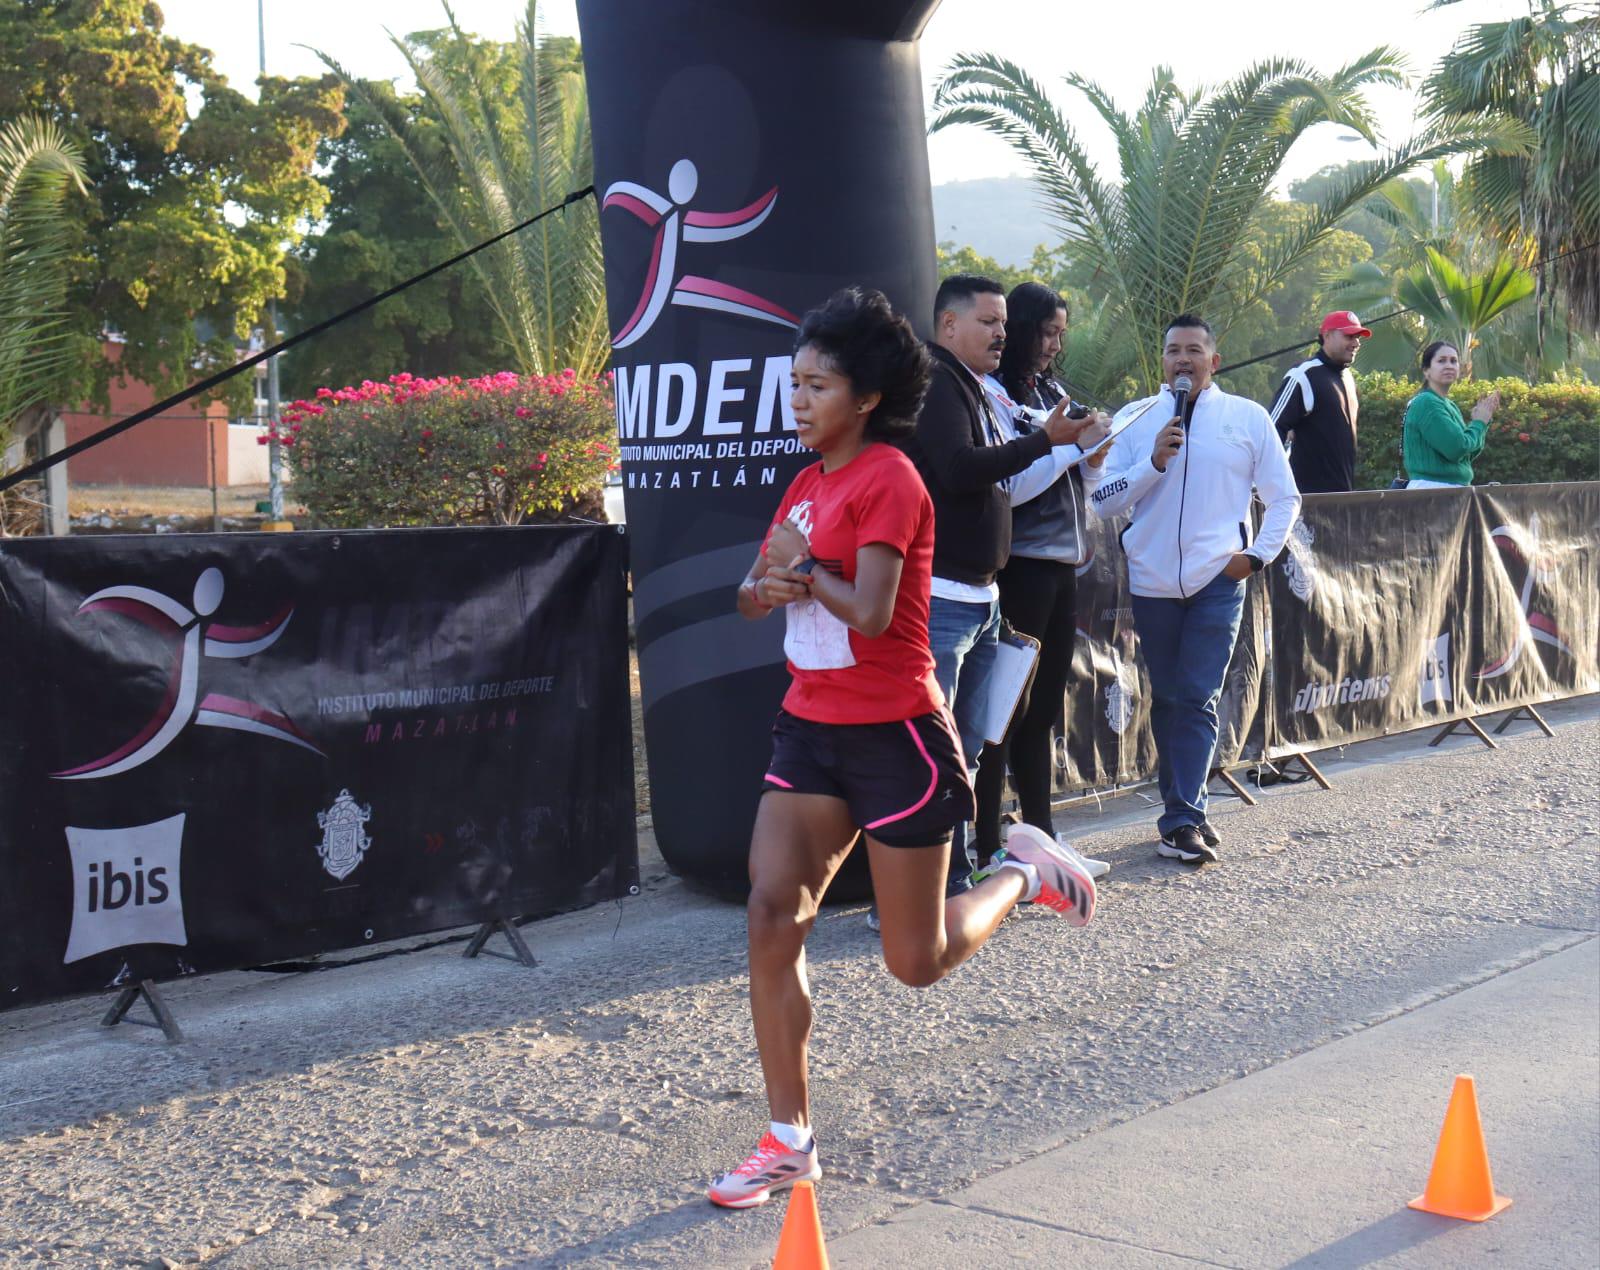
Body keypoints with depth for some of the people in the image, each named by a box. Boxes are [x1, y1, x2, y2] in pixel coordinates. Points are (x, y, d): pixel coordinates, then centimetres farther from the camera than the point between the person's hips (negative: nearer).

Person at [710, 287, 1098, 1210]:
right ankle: (791, 1140, 6)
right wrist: (769, 586, -8)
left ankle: (1024, 875, 33)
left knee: (918, 962, 4)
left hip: (894, 737, -7)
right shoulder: (811, 482, 11)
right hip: (813, 730, 7)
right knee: (772, 919, -5)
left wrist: (805, 567, -9)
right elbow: (756, 594, 15)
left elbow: (871, 614, -24)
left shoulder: (888, 480, -15)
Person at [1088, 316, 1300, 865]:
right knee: (1166, 699, 8)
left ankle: (1182, 819, -11)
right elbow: (1102, 499, -1)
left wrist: (1258, 554, -1)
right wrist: (1154, 461, -12)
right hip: (1153, 580, 2)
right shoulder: (1134, 419, 6)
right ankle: (1186, 811, 19)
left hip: (1218, 579, -2)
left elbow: (1285, 496, 10)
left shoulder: (1248, 418, 4)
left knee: (1197, 699, -9)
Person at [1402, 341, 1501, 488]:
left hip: (1455, 491, 10)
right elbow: (1456, 448, -20)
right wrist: (1479, 423, -3)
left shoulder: (1451, 406, 16)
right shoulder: (1426, 404, -12)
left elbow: (1468, 454, 18)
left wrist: (1483, 420, 6)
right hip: (1431, 487, -10)